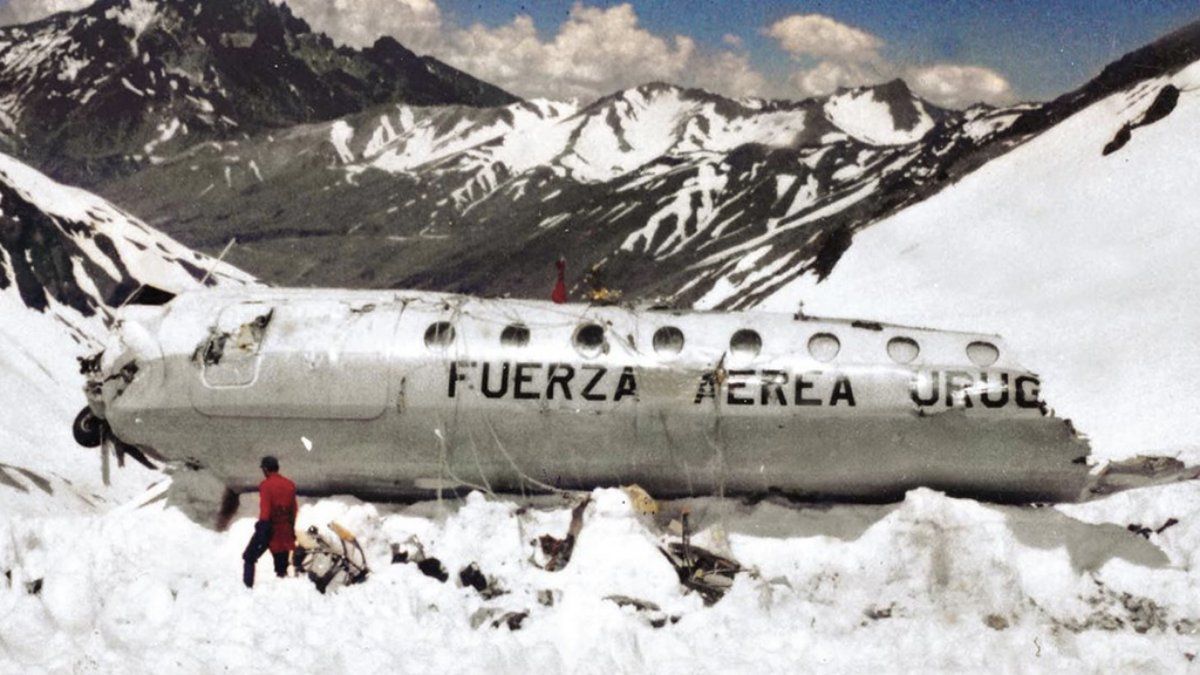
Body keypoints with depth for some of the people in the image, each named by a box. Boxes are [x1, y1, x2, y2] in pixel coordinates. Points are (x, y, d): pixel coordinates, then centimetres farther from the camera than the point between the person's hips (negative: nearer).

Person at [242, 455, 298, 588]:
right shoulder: (290, 485, 8)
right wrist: (291, 529, 21)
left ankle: (247, 586, 1)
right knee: (281, 565, 12)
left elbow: (265, 510, -17)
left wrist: (262, 530, -17)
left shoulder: (266, 485, -11)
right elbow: (293, 510, 13)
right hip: (285, 531, 5)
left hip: (270, 528, -5)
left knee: (249, 557, 9)